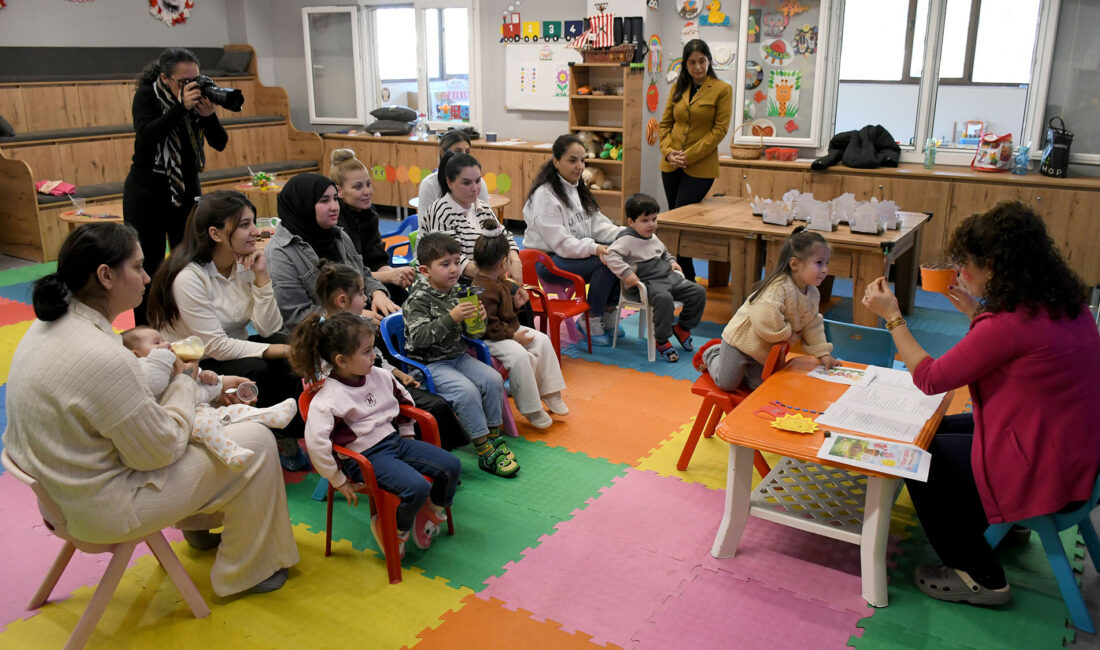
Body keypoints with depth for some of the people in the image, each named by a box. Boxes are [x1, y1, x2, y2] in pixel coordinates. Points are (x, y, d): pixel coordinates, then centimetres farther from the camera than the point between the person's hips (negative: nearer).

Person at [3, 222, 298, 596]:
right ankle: (247, 571, 15)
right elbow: (159, 451, -22)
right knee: (256, 441, -4)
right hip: (102, 512, -10)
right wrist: (184, 382, -8)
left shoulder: (52, 323, -1)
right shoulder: (101, 358, -33)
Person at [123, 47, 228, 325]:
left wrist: (208, 115, -23)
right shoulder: (146, 96, -10)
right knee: (149, 267, 1)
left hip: (186, 192, 3)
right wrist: (181, 107, -32)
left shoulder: (197, 96, -3)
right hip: (147, 194, -3)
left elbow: (220, 143, -5)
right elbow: (146, 136, -27)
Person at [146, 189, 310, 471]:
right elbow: (216, 346, -24)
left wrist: (261, 277, -19)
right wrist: (276, 350, -29)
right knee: (256, 371, -31)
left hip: (234, 351, 6)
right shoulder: (189, 277, -22)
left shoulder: (245, 264, -3)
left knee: (292, 357, -21)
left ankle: (287, 437, -8)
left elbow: (269, 330, -10)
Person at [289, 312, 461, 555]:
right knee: (417, 488, -28)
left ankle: (432, 513, 23)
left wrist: (407, 435, 24)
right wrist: (339, 481, -20)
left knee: (452, 466, -3)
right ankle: (394, 530, 2)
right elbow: (315, 442, -27)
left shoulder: (379, 377, 4)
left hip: (394, 440, 8)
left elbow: (403, 398, 25)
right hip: (366, 457, -8)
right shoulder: (328, 398, -19)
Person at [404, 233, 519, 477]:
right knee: (466, 390, -26)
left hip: (457, 356, 7)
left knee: (493, 379, -11)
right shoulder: (419, 299, -15)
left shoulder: (457, 292, 5)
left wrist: (478, 318, -10)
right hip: (429, 363, -7)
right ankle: (484, 451, -14)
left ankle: (494, 436, 4)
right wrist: (451, 318, -33)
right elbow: (419, 337, -28)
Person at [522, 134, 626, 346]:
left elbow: (597, 224, 8)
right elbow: (560, 243, -22)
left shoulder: (577, 189, 12)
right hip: (549, 261, -8)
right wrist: (594, 248, -32)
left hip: (580, 251, 8)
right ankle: (591, 322, -10)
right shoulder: (545, 195, -16)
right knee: (606, 261, -27)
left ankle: (607, 315, 2)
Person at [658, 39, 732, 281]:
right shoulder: (678, 88, 10)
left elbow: (720, 129, -10)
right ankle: (684, 277, 21)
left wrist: (690, 155, -15)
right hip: (671, 165, 6)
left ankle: (686, 278, 2)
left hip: (700, 167, -5)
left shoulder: (722, 89, -4)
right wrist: (668, 151, -6)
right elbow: (665, 123, 12)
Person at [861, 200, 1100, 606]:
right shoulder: (1065, 303, -1)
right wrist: (976, 313, 14)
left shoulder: (1010, 325, -29)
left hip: (1042, 476, -10)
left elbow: (930, 379, -18)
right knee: (941, 429, 21)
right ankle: (1005, 525, 39)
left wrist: (892, 317, -11)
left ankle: (979, 576, 19)